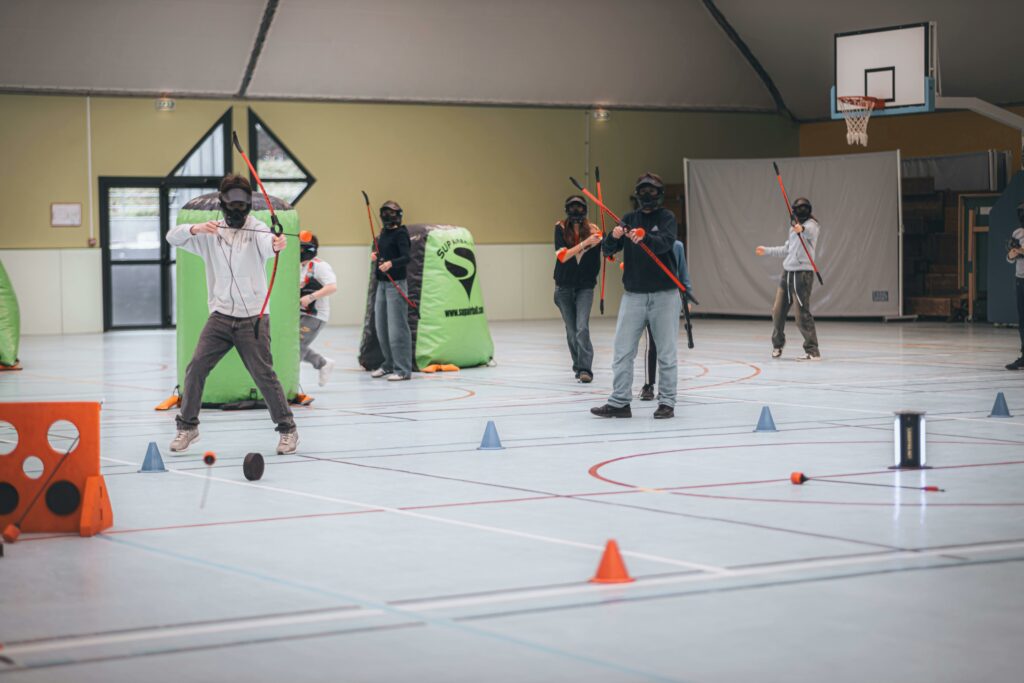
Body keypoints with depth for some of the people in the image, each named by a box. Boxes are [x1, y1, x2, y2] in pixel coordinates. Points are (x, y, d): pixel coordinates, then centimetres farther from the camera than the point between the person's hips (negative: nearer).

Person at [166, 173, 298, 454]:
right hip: (220, 317, 3)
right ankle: (188, 426, 13)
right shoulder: (211, 233, 4)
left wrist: (277, 245, -56)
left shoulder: (257, 230, -7)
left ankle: (288, 430, 7)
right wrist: (196, 228, -27)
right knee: (195, 369, -3)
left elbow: (267, 247, -30)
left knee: (264, 375, -7)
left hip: (252, 319, -3)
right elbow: (173, 237, -6)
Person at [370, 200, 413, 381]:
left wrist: (391, 263, -40)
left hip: (396, 284, -9)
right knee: (381, 327, 14)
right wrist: (376, 257, 2)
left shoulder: (400, 233, -10)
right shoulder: (383, 234, 14)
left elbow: (406, 257, -23)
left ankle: (403, 370, -7)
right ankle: (389, 364, 27)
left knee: (397, 328, -10)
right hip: (382, 284, 9)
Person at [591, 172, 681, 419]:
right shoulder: (629, 219, 9)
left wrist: (644, 238, -41)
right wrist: (613, 237, -23)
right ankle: (619, 402, 4)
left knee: (666, 353, 2)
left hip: (664, 295, -3)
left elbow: (665, 243, -21)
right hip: (633, 295, 3)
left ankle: (667, 402, 9)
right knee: (623, 351, 0)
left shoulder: (667, 218, -2)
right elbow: (607, 249, -1)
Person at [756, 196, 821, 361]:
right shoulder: (794, 227, 16)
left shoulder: (811, 225, -9)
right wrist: (766, 251, 37)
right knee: (777, 311, 13)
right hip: (787, 273, 8)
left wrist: (802, 229, -59)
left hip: (802, 274, -8)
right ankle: (777, 345, 31)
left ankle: (813, 351, -8)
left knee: (802, 314, -12)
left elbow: (809, 231, -36)